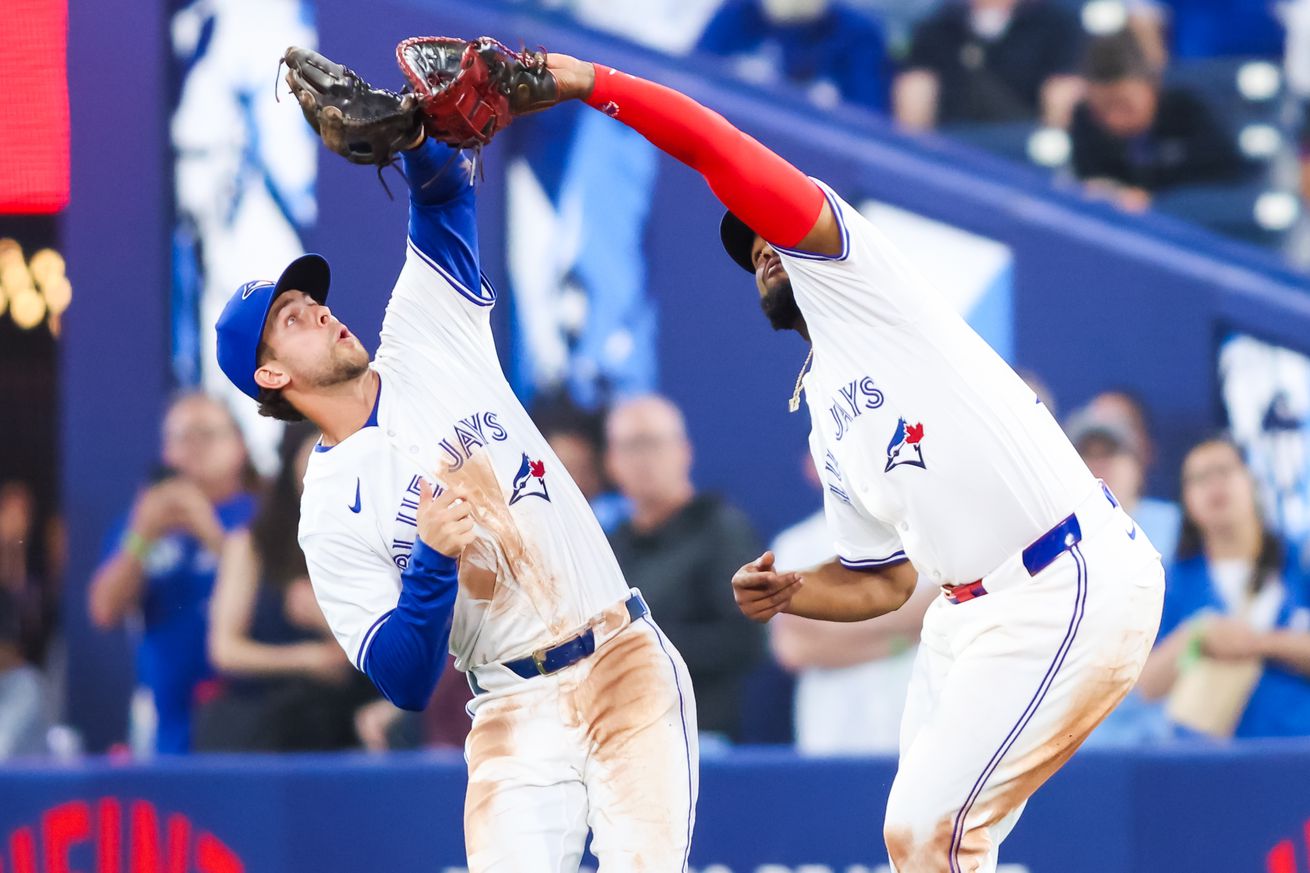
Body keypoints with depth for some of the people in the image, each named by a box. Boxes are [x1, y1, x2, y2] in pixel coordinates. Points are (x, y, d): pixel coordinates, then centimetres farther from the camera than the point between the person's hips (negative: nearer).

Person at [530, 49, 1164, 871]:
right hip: (973, 611, 10)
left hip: (1069, 589, -10)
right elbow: (882, 581, 26)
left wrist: (589, 81, -3)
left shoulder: (858, 278, 1)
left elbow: (716, 148, -8)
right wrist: (785, 592, 7)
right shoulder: (827, 426, 24)